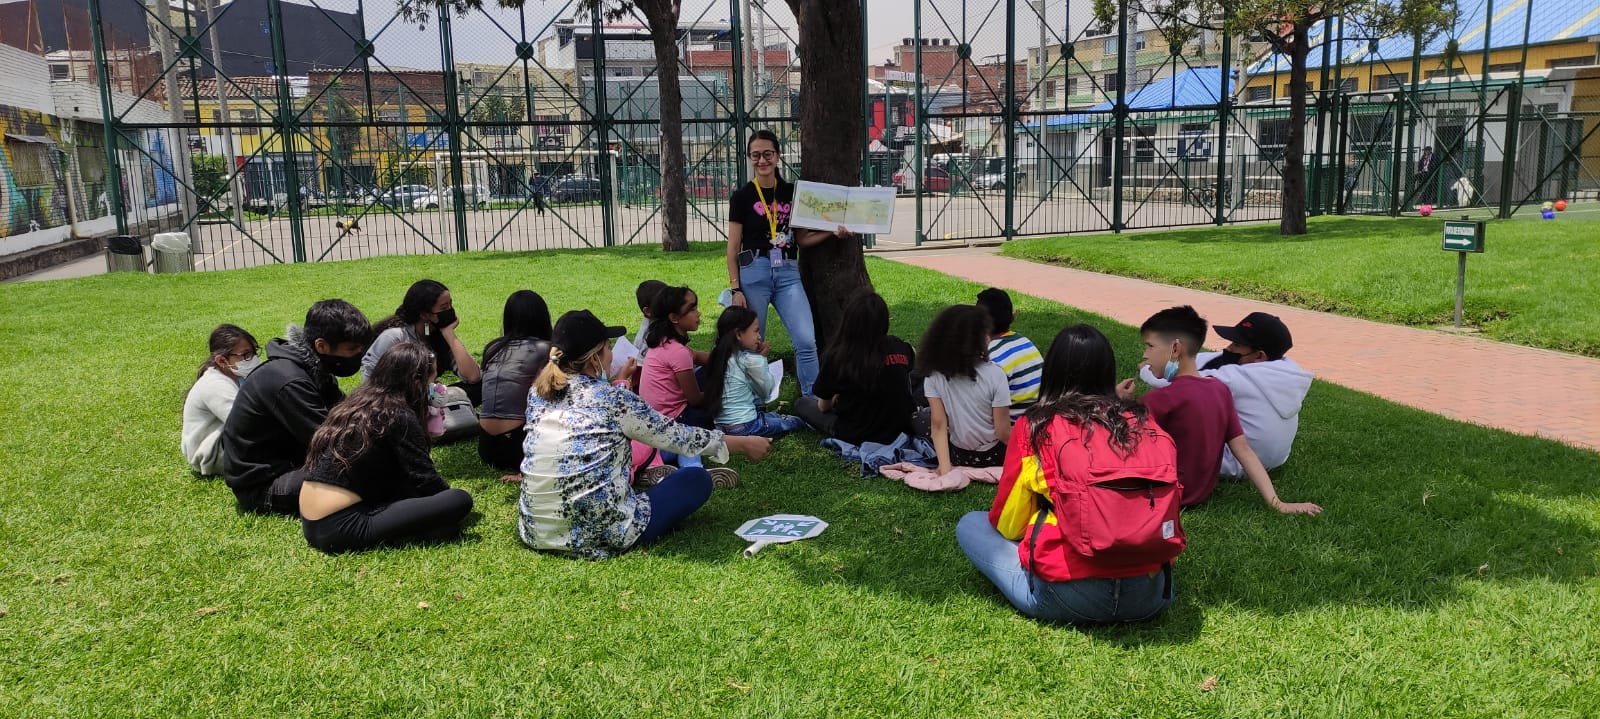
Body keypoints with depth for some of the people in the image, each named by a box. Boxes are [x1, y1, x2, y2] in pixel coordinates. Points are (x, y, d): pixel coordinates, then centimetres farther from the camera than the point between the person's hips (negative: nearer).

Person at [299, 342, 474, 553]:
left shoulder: (358, 404, 16)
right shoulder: (399, 416, -9)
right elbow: (425, 481, -4)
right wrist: (451, 503, 13)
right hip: (342, 528, -9)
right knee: (460, 501, -13)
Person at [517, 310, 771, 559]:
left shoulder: (539, 392, 2)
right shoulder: (614, 400, -13)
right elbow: (676, 436, -2)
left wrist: (620, 380, 33)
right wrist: (743, 444, 9)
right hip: (600, 536, -5)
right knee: (697, 479, 12)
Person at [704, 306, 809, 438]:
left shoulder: (720, 356, 5)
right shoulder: (751, 360, -16)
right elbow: (766, 390, 0)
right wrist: (763, 359, 6)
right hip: (745, 426, -7)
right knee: (798, 422, 6)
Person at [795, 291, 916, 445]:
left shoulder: (836, 357, -21)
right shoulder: (898, 348, -11)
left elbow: (823, 406, -4)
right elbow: (913, 358, 17)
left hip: (857, 436, -4)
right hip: (900, 429, 4)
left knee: (801, 404, 17)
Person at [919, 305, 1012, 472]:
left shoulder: (933, 375, -14)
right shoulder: (994, 374, -22)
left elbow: (938, 425, -16)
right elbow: (1003, 432, -20)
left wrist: (945, 469, -16)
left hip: (959, 456, 1)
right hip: (993, 456, -1)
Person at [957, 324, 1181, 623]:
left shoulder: (1035, 426, -2)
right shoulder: (1144, 422, 7)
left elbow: (1007, 523, 7)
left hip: (1068, 596, -4)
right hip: (1149, 596, 4)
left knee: (970, 525, 15)